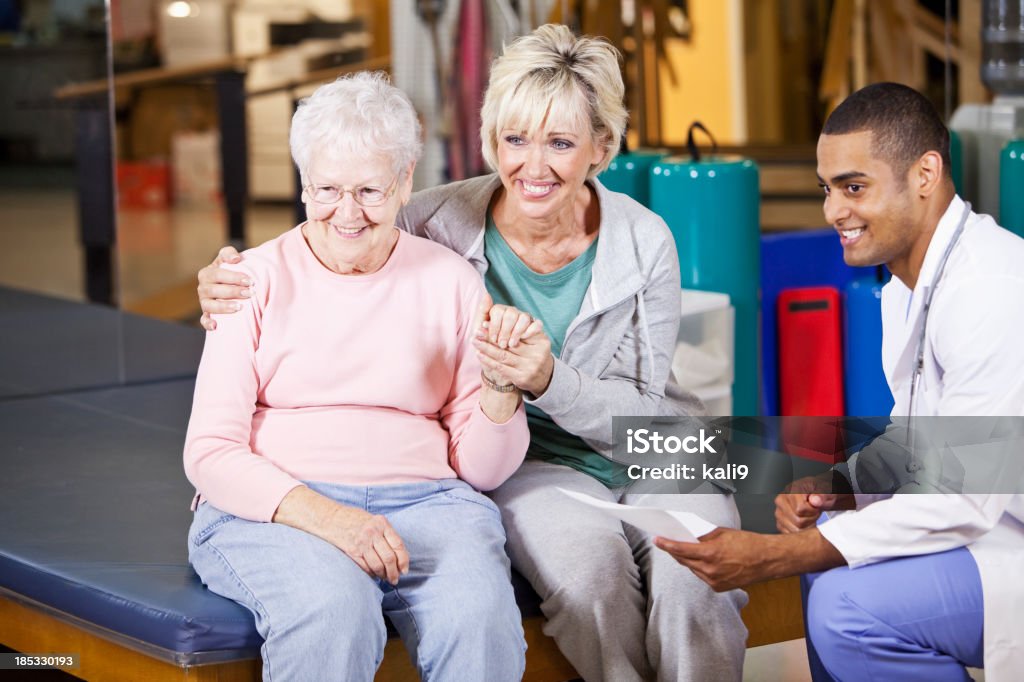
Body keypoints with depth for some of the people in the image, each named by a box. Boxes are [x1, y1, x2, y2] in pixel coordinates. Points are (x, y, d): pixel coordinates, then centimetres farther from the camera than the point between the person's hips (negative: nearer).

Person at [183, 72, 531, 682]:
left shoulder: (450, 282, 12)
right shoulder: (257, 280, 7)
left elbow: (482, 469, 11)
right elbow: (210, 453, -2)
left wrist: (502, 387, -10)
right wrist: (321, 515, -18)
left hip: (424, 501, 2)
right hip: (269, 510, -1)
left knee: (479, 617, -32)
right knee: (334, 611, -36)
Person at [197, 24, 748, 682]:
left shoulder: (644, 243, -7)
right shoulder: (440, 223, -9)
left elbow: (646, 414, -8)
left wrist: (550, 381, -27)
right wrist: (230, 284, -16)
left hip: (647, 457, 1)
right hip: (525, 462, -1)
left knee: (692, 572, -31)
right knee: (589, 561, -34)